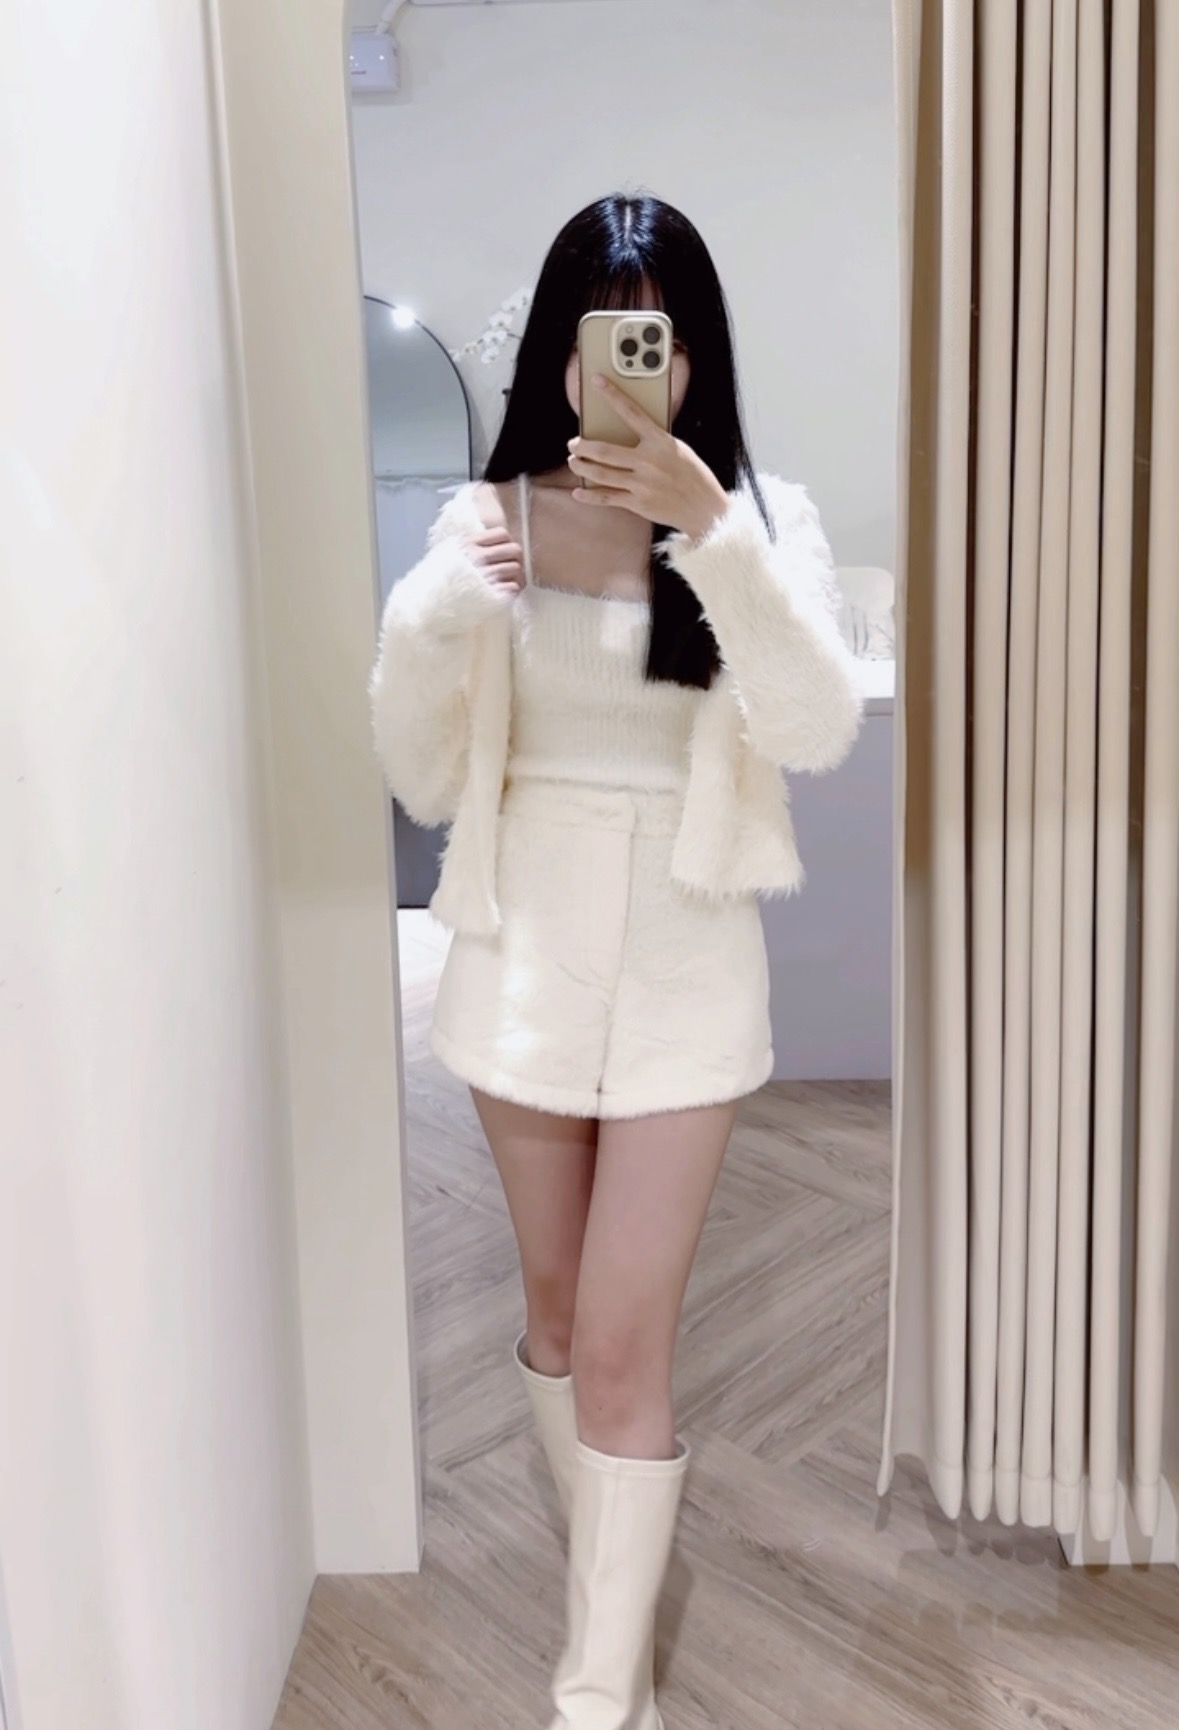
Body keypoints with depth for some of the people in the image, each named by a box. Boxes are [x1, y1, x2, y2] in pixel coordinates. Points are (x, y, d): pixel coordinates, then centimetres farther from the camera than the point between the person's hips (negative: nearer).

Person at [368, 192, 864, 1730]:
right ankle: (620, 1576, 45)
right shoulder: (490, 519, -1)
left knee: (623, 1341, 1)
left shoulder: (764, 515, -4)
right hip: (523, 953, 3)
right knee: (559, 1308, 18)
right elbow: (425, 785, -1)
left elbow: (818, 734, -19)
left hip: (681, 965, -2)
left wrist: (714, 535, -29)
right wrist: (425, 628, -20)